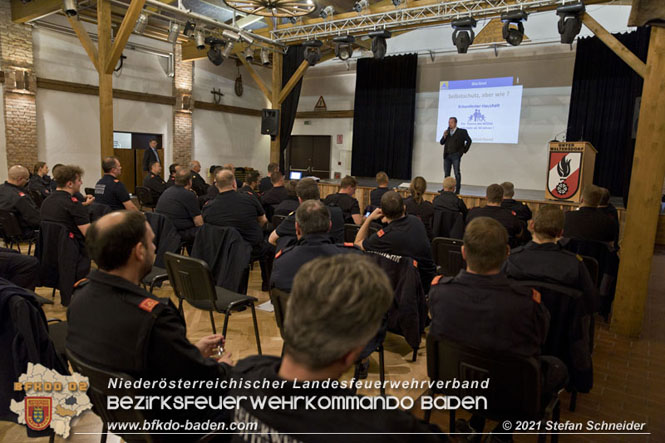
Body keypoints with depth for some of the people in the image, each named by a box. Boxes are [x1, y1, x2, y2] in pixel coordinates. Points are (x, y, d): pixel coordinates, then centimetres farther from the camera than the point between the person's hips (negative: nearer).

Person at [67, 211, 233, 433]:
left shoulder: (80, 297, -12)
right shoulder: (154, 317, -37)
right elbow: (207, 383, -24)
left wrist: (192, 351, 6)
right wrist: (223, 367, -1)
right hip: (166, 426, -7)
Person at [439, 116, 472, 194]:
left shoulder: (462, 131, 0)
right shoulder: (446, 132, 14)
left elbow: (469, 140, 0)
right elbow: (441, 142, 12)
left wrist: (464, 150, -2)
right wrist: (444, 136, -6)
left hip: (456, 155, -5)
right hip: (447, 155, 5)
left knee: (457, 173, -4)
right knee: (446, 173, 7)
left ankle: (457, 190, -3)